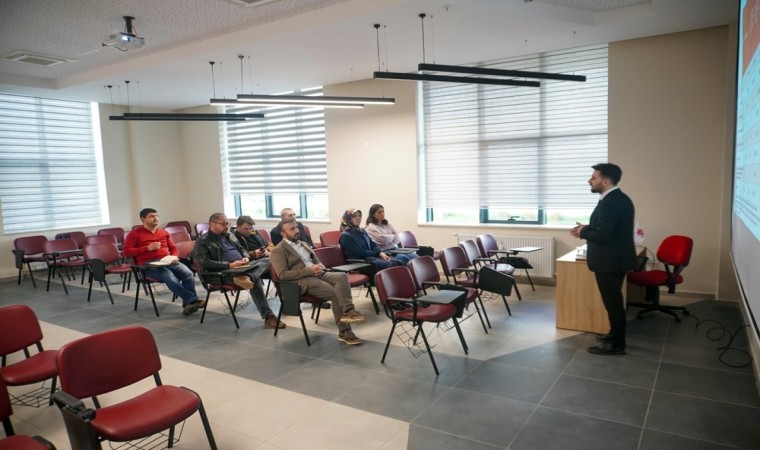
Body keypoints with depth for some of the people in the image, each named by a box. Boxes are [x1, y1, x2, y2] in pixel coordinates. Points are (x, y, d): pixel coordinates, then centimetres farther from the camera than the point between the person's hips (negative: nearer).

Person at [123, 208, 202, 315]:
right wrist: (147, 248, -8)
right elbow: (126, 251, 1)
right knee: (170, 277, -36)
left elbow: (174, 248, 28)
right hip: (148, 264, -4)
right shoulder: (135, 234, 11)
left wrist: (174, 257, 3)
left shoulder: (164, 232, 26)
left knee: (188, 273, -28)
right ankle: (193, 300, -38)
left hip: (167, 261, 5)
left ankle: (188, 304, -30)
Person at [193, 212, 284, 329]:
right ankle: (268, 316, -35)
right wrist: (229, 265, -20)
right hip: (225, 272, -8)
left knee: (269, 261, -19)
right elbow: (205, 263, -14)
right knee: (255, 280, -34)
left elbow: (241, 249, 27)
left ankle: (247, 278, -46)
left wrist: (246, 258, 1)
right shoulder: (202, 241, -1)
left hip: (243, 267, 8)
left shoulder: (228, 235, 23)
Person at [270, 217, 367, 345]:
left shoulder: (303, 244, 25)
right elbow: (282, 274, -13)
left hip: (318, 274, 7)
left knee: (342, 276, -26)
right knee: (336, 294, -26)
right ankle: (345, 331, -17)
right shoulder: (278, 251, 0)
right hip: (303, 280, -6)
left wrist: (320, 267, -1)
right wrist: (309, 270, -19)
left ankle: (348, 311, -28)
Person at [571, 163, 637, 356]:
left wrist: (583, 233, -9)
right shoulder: (619, 198, 10)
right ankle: (616, 335, 33)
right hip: (616, 258, 10)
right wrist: (587, 228, 7)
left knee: (612, 301, 0)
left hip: (610, 260, -10)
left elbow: (603, 235, -26)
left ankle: (616, 344, 11)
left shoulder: (610, 202, -23)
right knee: (614, 299, 20)